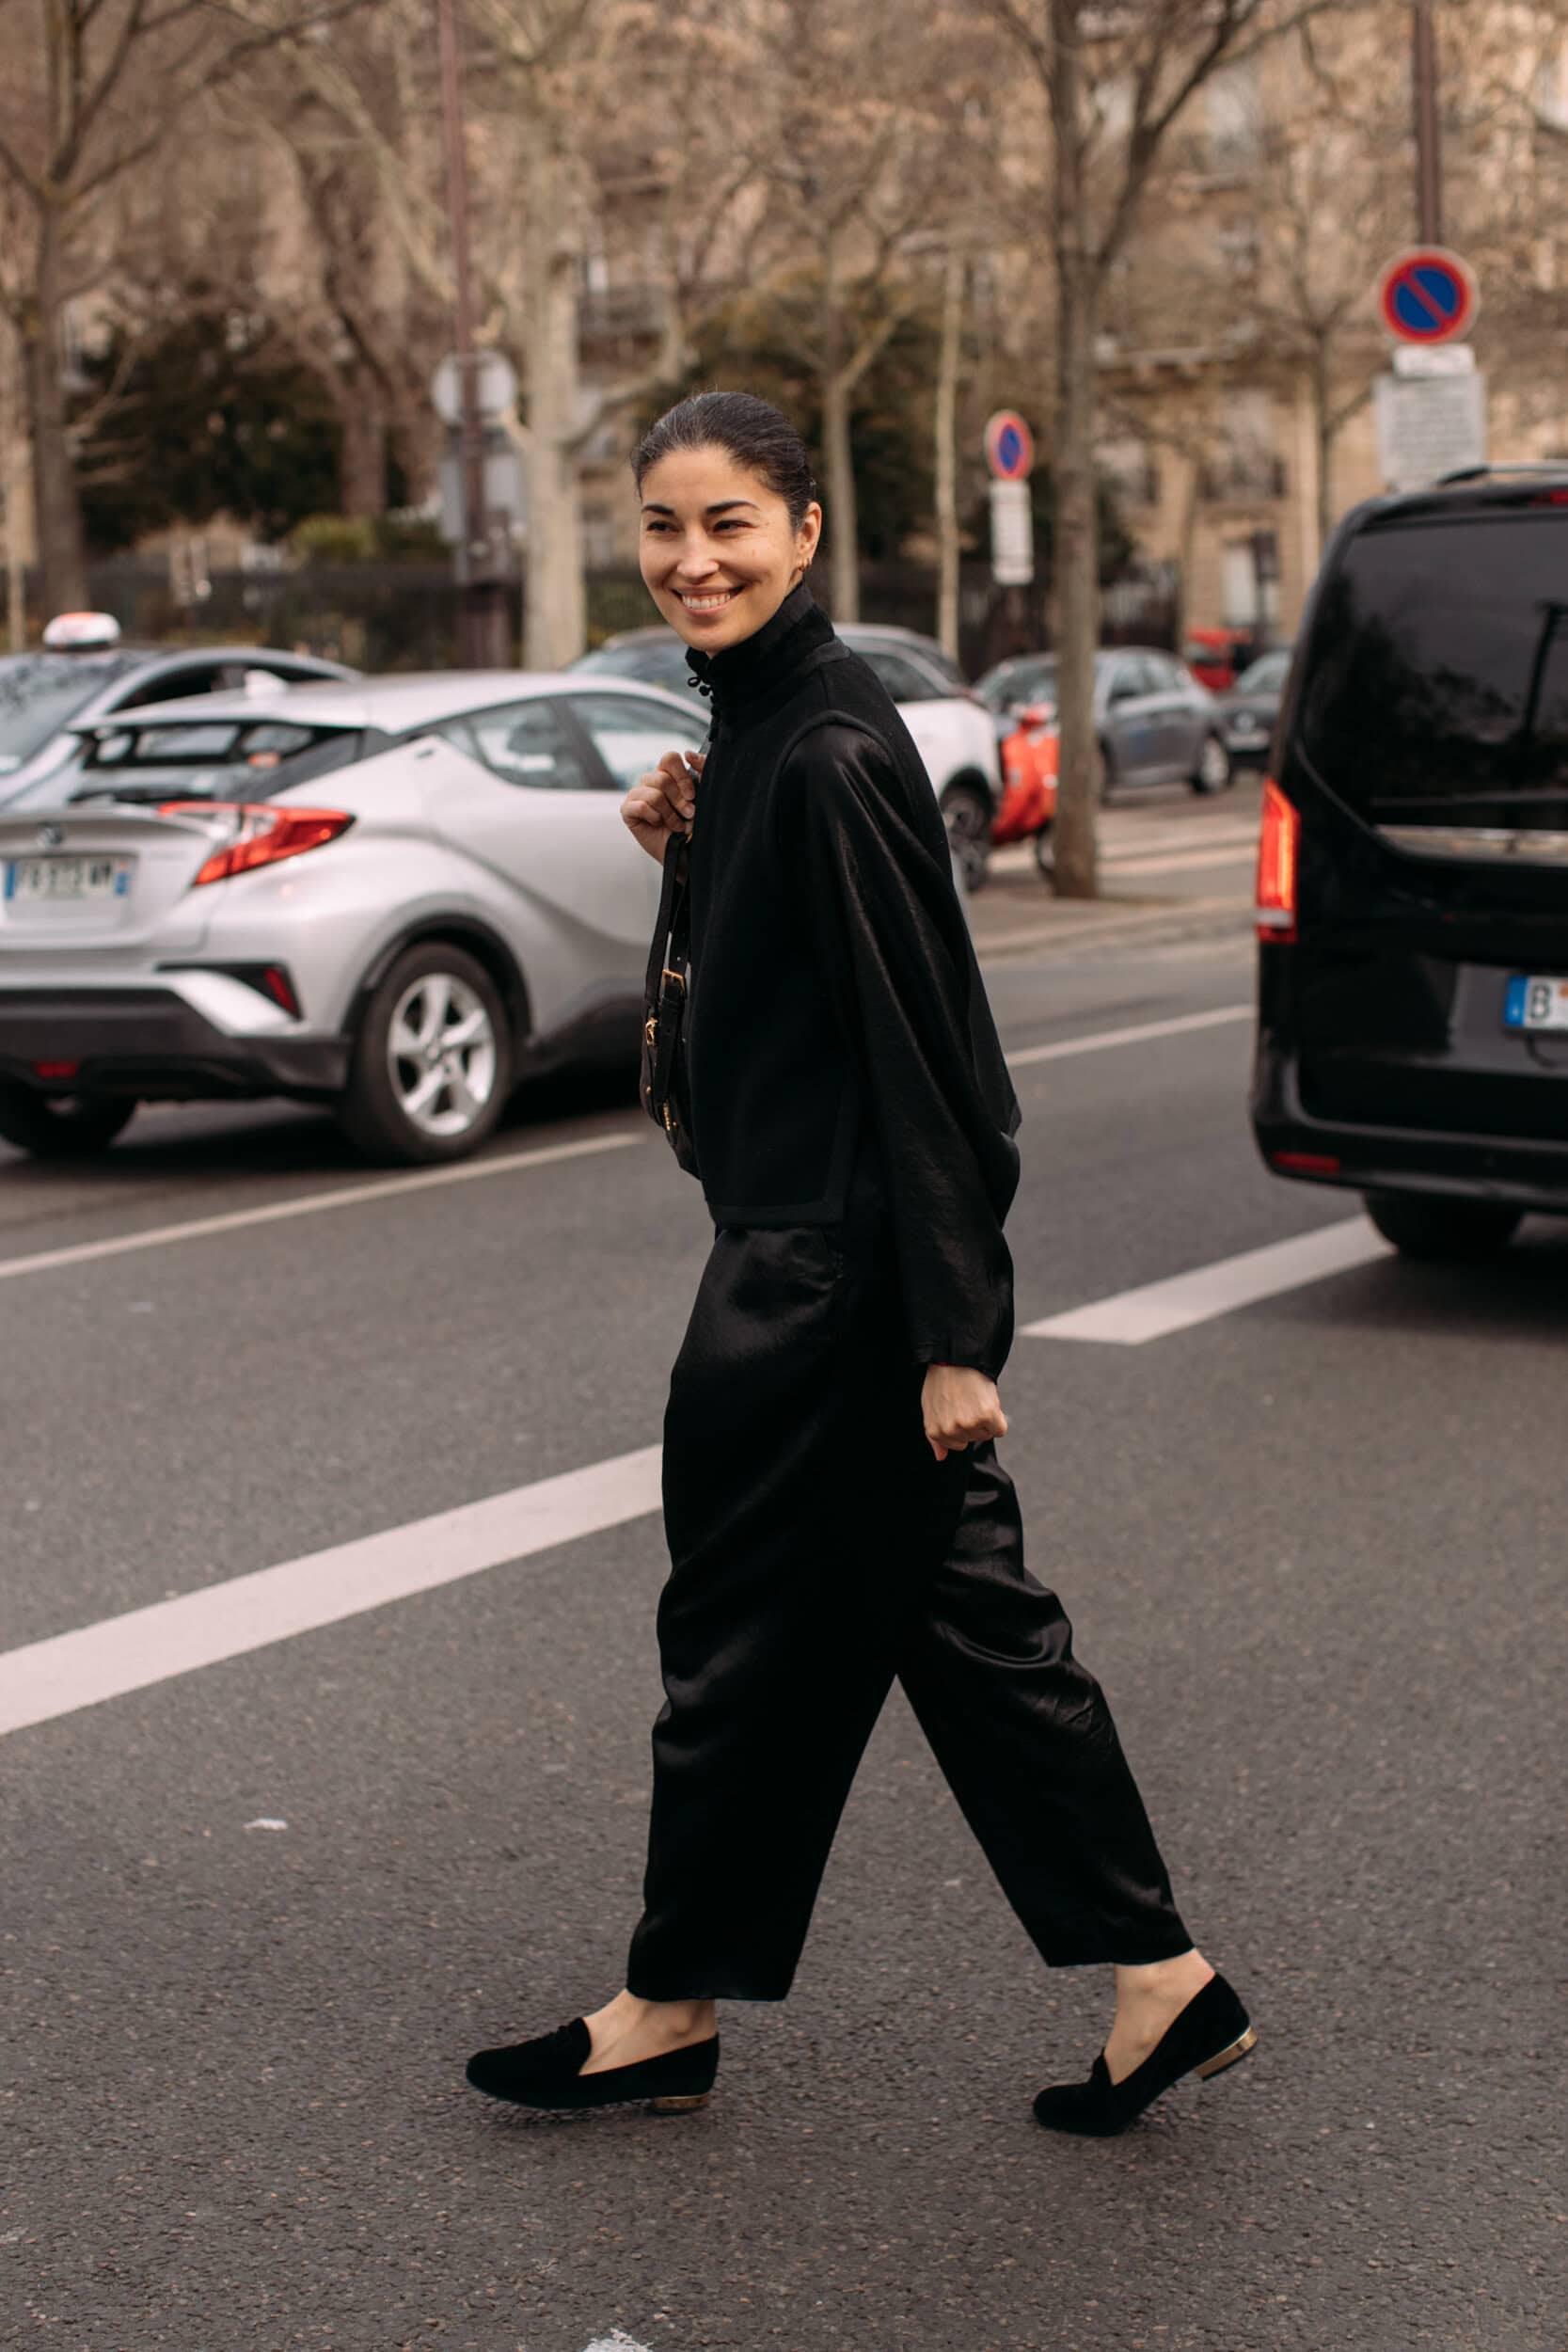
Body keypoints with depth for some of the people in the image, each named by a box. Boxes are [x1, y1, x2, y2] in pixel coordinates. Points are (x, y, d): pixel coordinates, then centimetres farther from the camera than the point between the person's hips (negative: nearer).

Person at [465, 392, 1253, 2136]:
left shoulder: (830, 753, -18)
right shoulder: (757, 720, 11)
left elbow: (920, 1044, -21)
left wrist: (949, 1336, -22)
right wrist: (691, 852, 3)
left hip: (836, 1273, -10)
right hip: (809, 1249, 10)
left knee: (749, 1627, 5)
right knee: (959, 1613, 13)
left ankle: (675, 2008, 23)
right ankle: (1161, 1976, 20)